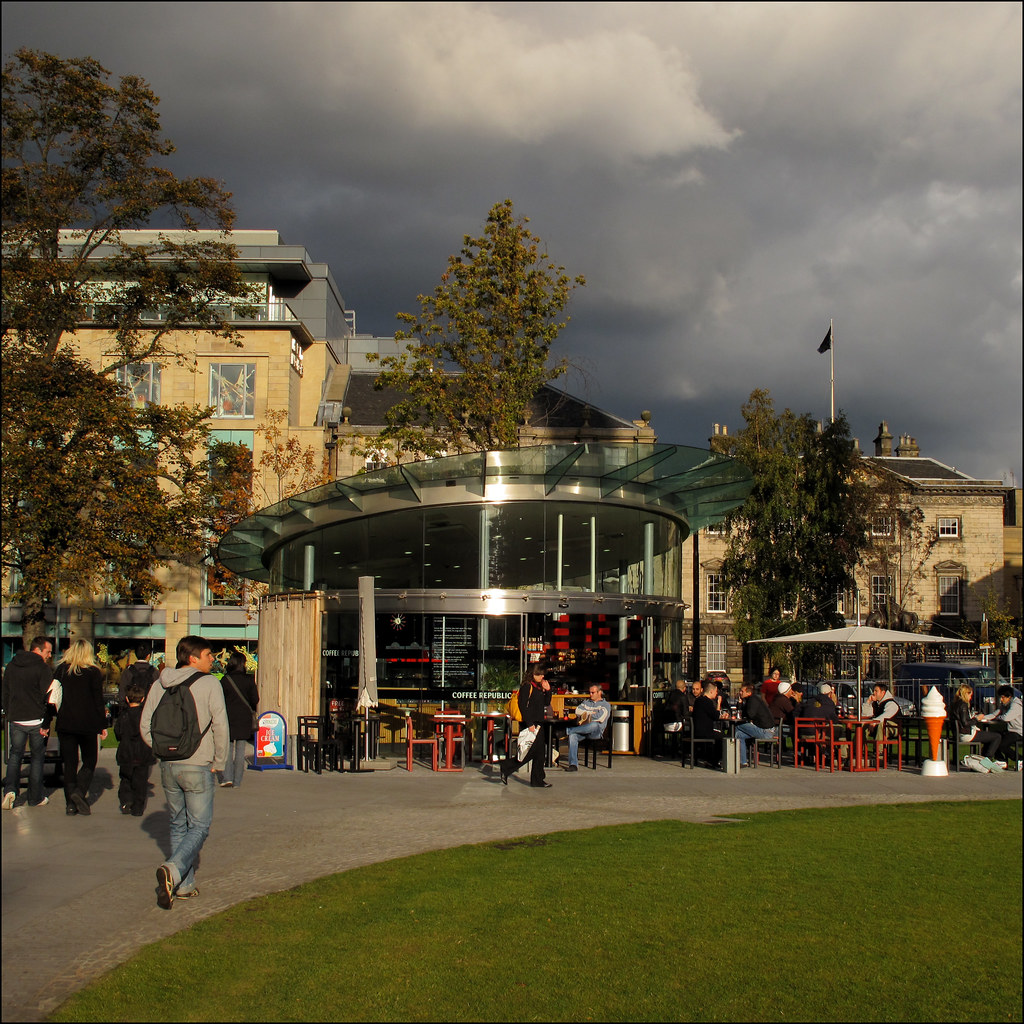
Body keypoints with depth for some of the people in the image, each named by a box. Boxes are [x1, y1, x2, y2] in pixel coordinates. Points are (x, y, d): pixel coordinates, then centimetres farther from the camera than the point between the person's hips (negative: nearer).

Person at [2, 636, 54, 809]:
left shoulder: (11, 666, 8)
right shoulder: (43, 669, -11)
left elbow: (6, 693, 14)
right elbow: (48, 697, -14)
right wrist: (46, 724, -10)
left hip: (16, 720, 4)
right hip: (36, 721, -4)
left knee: (15, 754, 14)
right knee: (37, 757, 9)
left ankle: (10, 789, -6)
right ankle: (36, 798, 13)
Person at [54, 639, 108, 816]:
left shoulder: (61, 670, 4)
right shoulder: (93, 672, -4)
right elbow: (98, 700, -4)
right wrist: (103, 725, 1)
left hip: (65, 723, 2)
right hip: (88, 724, -2)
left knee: (69, 763, 7)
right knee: (89, 761, 9)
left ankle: (70, 803, 2)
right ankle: (80, 791, -14)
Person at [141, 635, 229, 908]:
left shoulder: (160, 685, 6)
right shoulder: (209, 683, -9)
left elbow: (145, 726, 6)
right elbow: (220, 726, -11)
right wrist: (218, 763, -1)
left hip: (168, 767, 5)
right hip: (198, 767, -5)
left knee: (178, 825, 17)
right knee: (199, 826, 2)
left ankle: (184, 885, 18)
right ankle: (173, 870, -21)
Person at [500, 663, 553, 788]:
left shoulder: (539, 686, 15)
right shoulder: (527, 686, -11)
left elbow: (545, 703, 21)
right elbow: (523, 705, -17)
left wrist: (547, 690, 4)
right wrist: (529, 724, -21)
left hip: (538, 723, 9)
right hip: (530, 724, -9)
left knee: (539, 752, 8)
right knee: (531, 752, -11)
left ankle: (538, 781, 12)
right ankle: (506, 767, 0)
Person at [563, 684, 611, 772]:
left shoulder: (606, 705, 11)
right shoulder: (586, 702, 27)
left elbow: (600, 718, -7)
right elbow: (578, 710, 9)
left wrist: (586, 714, 4)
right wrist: (591, 712, 1)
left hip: (596, 732, -4)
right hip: (582, 730, 4)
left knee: (595, 725, -41)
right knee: (573, 735, -30)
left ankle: (568, 730, -30)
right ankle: (573, 764, -37)